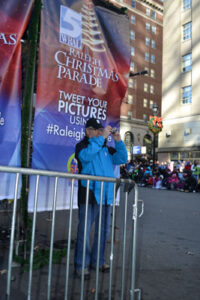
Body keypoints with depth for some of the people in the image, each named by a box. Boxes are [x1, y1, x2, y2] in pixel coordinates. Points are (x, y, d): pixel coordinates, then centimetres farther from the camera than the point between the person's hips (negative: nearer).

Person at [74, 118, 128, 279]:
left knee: (103, 230, 15)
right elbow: (86, 155, -22)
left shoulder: (106, 148, 16)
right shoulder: (82, 145, 0)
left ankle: (97, 260, 30)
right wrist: (102, 137, -20)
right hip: (89, 195, -6)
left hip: (106, 195, 6)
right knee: (84, 231, -1)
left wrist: (118, 141, -1)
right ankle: (81, 265, 12)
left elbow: (121, 159, 11)